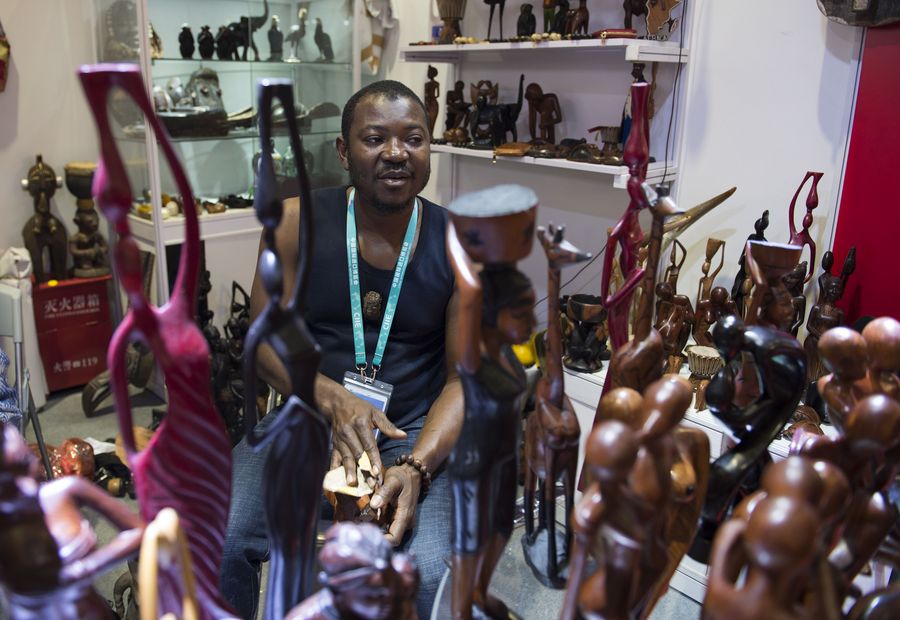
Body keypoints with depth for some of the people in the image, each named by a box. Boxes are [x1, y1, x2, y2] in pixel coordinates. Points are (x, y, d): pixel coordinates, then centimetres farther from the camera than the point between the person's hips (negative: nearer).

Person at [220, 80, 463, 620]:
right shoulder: (298, 222, -3)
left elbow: (463, 380, -4)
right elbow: (265, 341, -1)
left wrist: (415, 467, -22)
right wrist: (333, 399, -20)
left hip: (414, 432, 0)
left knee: (422, 575, -26)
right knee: (216, 546, -22)